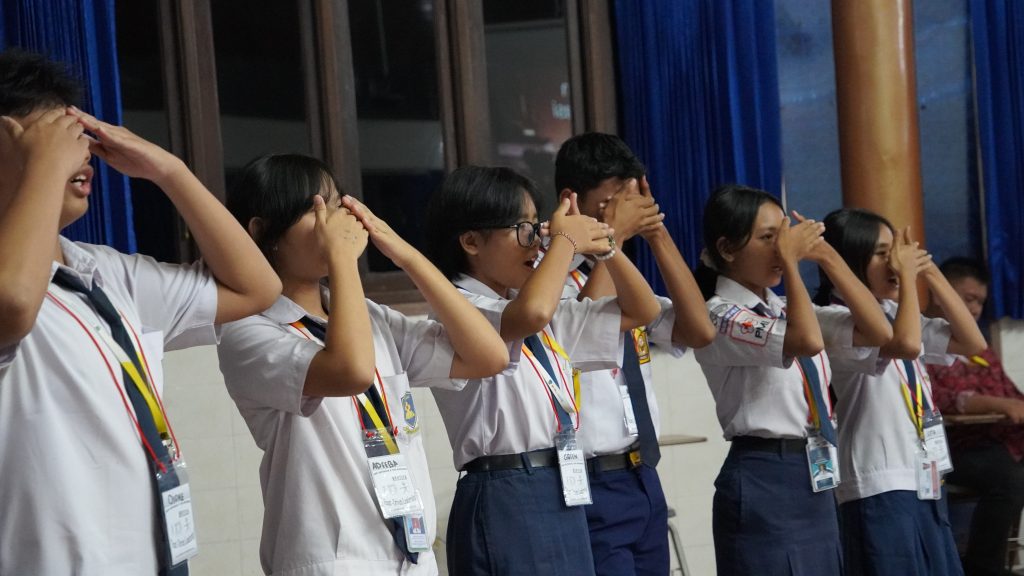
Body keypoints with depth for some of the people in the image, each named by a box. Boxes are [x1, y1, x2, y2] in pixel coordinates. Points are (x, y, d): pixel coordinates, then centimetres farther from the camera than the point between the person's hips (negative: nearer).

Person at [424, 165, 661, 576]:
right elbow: (531, 314, -32)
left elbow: (641, 312, 23)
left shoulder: (543, 316, 17)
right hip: (505, 501, -9)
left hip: (562, 495, 9)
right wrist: (565, 241, -14)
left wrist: (605, 248, 5)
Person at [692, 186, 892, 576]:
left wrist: (829, 259, 3)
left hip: (815, 477, 8)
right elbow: (807, 342, -26)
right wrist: (790, 261, -15)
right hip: (763, 479, -8)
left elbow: (878, 333, 8)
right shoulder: (718, 315, -11)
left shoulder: (787, 308, 14)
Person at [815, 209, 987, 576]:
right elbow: (907, 345, -28)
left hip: (925, 479, 9)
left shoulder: (894, 313, 15)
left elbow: (972, 342, 14)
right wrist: (907, 275, -15)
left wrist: (932, 275, 7)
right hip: (881, 485, -9)